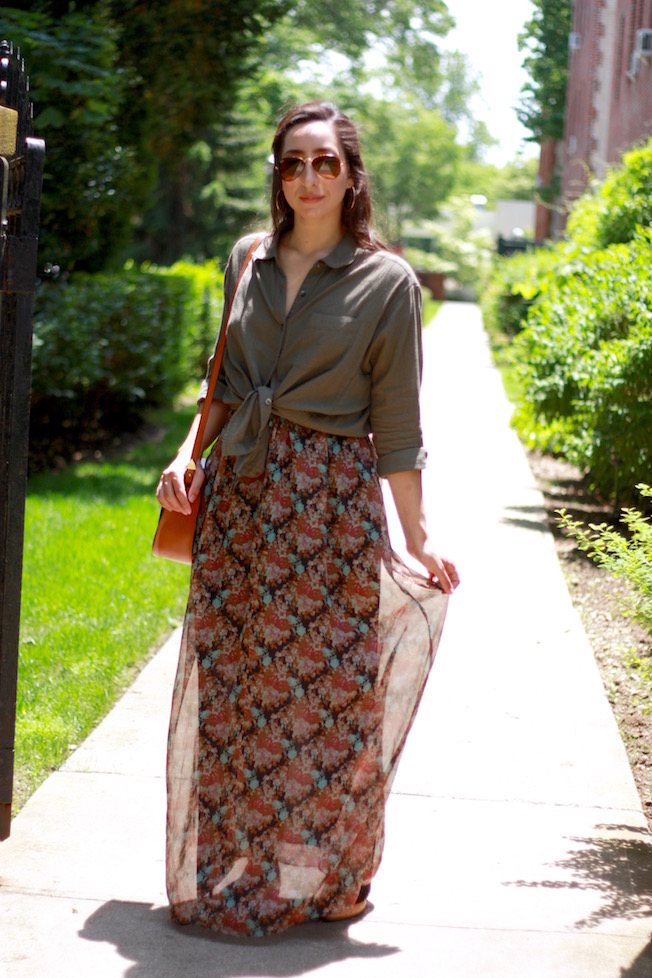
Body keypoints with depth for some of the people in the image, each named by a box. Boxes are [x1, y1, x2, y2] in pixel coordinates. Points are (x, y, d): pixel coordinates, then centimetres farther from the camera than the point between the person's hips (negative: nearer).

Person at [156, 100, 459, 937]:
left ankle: (314, 876, 13)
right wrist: (186, 457, 4)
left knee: (325, 687, -1)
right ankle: (227, 869, 20)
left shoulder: (386, 282, -3)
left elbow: (395, 425, -2)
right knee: (227, 684, 7)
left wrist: (416, 539, -4)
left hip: (329, 502, -4)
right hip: (236, 493, 4)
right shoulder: (248, 260, 10)